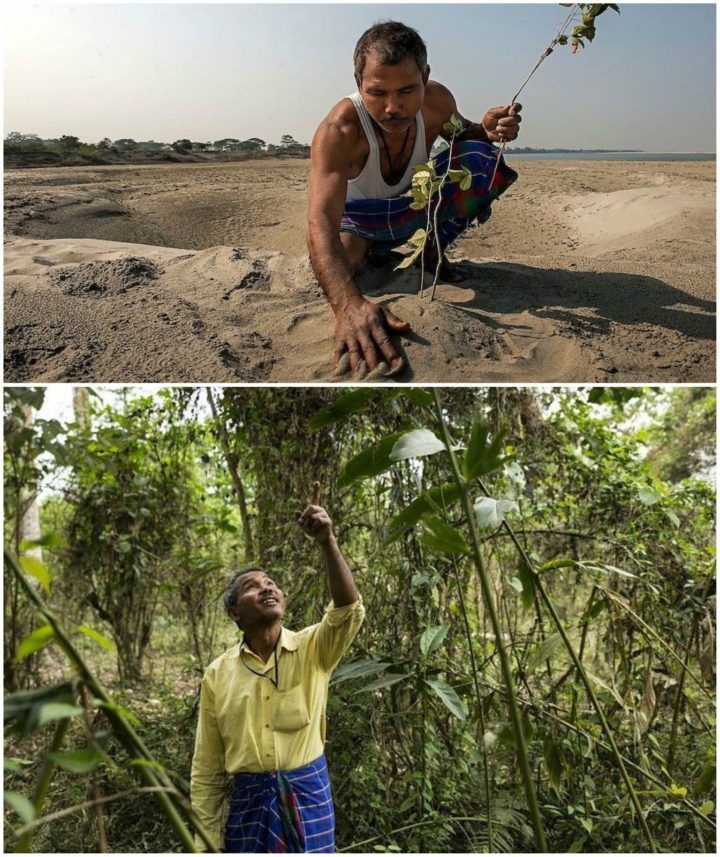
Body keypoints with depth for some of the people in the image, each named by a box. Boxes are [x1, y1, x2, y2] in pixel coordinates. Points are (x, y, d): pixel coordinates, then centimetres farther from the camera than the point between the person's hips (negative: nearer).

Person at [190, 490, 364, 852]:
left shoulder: (312, 649, -5)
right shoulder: (217, 675, -2)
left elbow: (349, 610, -26)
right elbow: (207, 767, 4)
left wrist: (327, 542, -37)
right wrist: (208, 838, 2)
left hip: (308, 796, -1)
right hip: (249, 799, 1)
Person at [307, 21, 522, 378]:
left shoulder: (436, 101, -23)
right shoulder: (338, 131, -39)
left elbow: (461, 133, 3)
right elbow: (320, 221, -52)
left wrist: (487, 130, -26)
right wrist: (348, 304, -71)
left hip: (416, 201, 3)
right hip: (359, 217, -2)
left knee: (482, 160, -19)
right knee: (331, 275, -30)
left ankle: (435, 250, 3)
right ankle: (372, 253, 8)